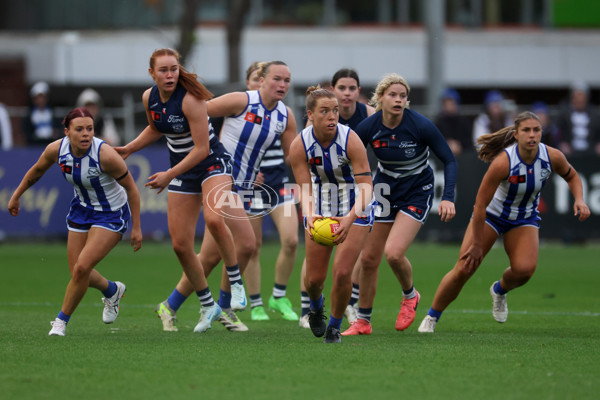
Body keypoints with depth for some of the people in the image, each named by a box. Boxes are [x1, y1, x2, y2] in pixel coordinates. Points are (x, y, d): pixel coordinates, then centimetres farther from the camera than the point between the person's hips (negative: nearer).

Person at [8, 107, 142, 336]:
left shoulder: (106, 155, -30)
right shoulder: (56, 150, -17)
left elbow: (131, 188, -17)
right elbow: (36, 172, 6)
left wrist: (136, 228, -14)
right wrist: (16, 197, 16)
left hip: (111, 215, -5)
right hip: (82, 209, 5)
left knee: (82, 268, -15)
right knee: (78, 272, 6)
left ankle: (62, 320, 7)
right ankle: (112, 291, 39)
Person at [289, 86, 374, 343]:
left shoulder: (351, 141, -26)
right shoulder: (299, 146, -18)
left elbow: (366, 185, -29)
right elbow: (305, 187, -19)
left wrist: (351, 218, -46)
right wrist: (309, 216, -41)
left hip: (354, 209, -2)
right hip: (320, 209, 2)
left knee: (342, 272, -15)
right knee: (314, 278, 3)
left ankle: (334, 326, 11)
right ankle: (316, 306, 41)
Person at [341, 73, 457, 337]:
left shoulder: (420, 125, -22)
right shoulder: (368, 127, -14)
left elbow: (449, 161, -14)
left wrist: (448, 197, -25)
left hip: (417, 192, -4)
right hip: (385, 190, 4)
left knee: (393, 253, -21)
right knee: (368, 258, 2)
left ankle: (409, 295, 12)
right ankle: (363, 321, 19)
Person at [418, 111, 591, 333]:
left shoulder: (553, 157, -20)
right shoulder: (503, 162, -31)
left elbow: (572, 176, 4)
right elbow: (480, 204, -24)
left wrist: (579, 199, -16)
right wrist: (477, 244, -20)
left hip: (525, 219, 3)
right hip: (492, 214, -3)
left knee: (524, 269, -22)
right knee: (462, 270, -11)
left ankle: (500, 290, 15)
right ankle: (431, 318, 11)